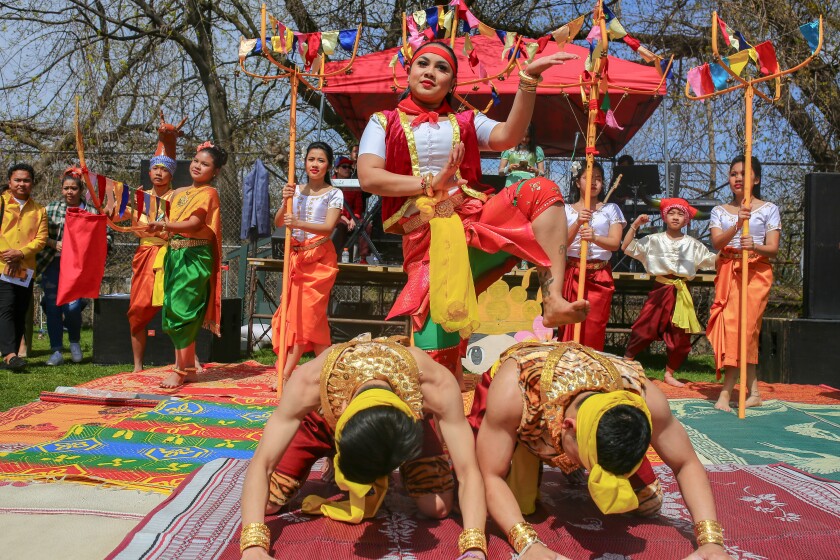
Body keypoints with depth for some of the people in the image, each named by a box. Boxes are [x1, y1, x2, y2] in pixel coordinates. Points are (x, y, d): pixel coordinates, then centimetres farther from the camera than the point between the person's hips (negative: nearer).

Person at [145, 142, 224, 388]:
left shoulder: (208, 193, -6)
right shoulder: (180, 193, 17)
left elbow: (193, 224, -19)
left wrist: (164, 225, -30)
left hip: (195, 257, -8)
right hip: (174, 254, 8)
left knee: (182, 310, -9)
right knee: (174, 310, 8)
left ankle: (179, 371, -1)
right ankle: (189, 368, 16)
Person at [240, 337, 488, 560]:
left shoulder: (436, 386, -43)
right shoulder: (308, 383, -43)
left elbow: (468, 471, -37)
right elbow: (261, 464, -37)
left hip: (402, 421, 0)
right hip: (325, 419, 0)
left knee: (438, 507, -15)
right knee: (263, 503, -8)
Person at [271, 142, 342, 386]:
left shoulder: (334, 194, -2)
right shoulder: (296, 191, 10)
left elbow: (328, 227, -15)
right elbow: (278, 222, 2)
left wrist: (299, 224, -30)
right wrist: (285, 202, -17)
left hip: (320, 258, -5)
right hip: (297, 256, 5)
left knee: (308, 311, -8)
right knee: (295, 310, 1)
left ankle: (286, 374, -5)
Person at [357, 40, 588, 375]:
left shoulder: (466, 122, 20)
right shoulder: (384, 122, 15)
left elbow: (508, 136, -3)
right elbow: (369, 177, -3)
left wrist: (529, 79, -14)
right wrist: (430, 182, -11)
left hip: (474, 218, 3)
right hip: (425, 234, -3)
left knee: (540, 191, -21)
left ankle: (553, 300, -33)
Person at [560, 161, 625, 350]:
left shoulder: (611, 209, 8)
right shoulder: (567, 210, 8)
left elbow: (615, 243, -4)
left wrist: (595, 238, -24)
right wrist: (578, 223, -20)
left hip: (600, 277, 0)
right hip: (572, 274, 0)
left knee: (593, 332, -2)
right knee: (569, 329, -2)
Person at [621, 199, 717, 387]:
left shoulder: (693, 244, 8)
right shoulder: (654, 240, 2)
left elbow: (714, 261, 11)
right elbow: (626, 247, -3)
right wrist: (635, 225, -9)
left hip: (681, 294, 3)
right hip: (660, 290, -2)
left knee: (681, 337, 6)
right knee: (644, 329, -6)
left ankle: (669, 374, 23)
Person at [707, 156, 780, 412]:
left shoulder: (769, 209, 4)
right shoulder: (720, 211, 10)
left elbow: (773, 249, -5)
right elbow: (716, 243, -7)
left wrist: (755, 246, -26)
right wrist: (737, 224, -24)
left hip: (756, 273, -3)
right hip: (727, 273, 3)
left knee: (743, 328, -12)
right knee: (729, 327, -1)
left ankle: (726, 392, -10)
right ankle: (753, 391, 10)